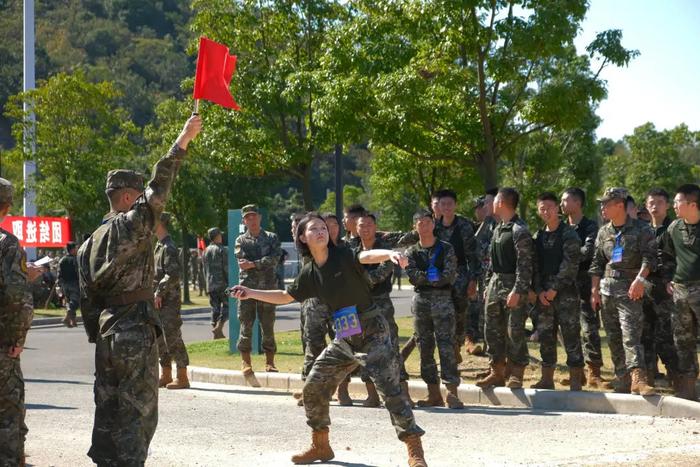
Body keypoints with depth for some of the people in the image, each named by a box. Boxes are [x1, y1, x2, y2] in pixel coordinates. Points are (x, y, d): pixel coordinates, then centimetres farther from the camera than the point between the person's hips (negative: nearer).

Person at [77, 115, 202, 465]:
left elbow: (86, 296, 15)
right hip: (135, 330, -8)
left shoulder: (92, 241, 15)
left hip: (106, 332, 8)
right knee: (138, 409, -4)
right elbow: (158, 191, -18)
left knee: (109, 407, 12)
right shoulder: (131, 226, -8)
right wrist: (181, 143, -17)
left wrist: (96, 335, 19)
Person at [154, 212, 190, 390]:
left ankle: (182, 377, -6)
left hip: (169, 300, -10)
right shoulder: (158, 246, 17)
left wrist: (159, 293, -19)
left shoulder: (169, 248, -13)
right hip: (159, 300, 10)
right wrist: (154, 293, 16)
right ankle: (166, 375, 20)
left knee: (173, 338, -9)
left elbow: (173, 275, -22)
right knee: (160, 338, 13)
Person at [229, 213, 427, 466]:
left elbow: (367, 256, -34)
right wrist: (251, 293, 18)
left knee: (389, 389, -16)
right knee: (313, 387, 8)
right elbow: (286, 296, 21)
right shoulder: (309, 272, 5)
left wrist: (390, 253, -56)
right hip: (344, 338, 7)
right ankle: (320, 446, 26)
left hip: (372, 331, -7)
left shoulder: (343, 256, -13)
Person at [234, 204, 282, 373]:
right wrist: (263, 264, -13)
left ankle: (270, 362, 10)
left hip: (268, 289, 0)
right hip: (247, 288, 0)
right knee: (246, 326, -2)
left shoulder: (271, 238, 9)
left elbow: (275, 258, -8)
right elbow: (243, 262, -6)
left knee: (268, 326, 2)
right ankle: (246, 362, 5)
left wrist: (253, 264, -15)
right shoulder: (240, 240, 10)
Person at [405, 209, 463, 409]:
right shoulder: (411, 252, 12)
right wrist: (434, 277, -9)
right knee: (425, 347, 5)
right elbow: (412, 276, -3)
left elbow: (450, 276, -8)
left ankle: (452, 391, -16)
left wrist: (424, 278, -5)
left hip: (443, 300, -3)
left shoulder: (446, 248, 5)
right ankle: (434, 394, 11)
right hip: (420, 301, 3)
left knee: (446, 345, -12)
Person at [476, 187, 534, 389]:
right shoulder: (497, 229, 15)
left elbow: (525, 264, -18)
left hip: (513, 284, -9)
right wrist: (488, 284, 16)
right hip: (496, 282, 9)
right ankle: (497, 372, 17)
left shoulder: (519, 230, -13)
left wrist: (517, 291, -22)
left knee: (514, 331, -6)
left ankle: (516, 375, 1)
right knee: (493, 330, 10)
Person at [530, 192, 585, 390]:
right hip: (543, 294, 6)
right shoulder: (538, 236, 14)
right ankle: (547, 378, 16)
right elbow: (535, 266, 11)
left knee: (571, 336, -6)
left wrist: (554, 289, -13)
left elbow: (570, 265, -11)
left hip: (565, 292, -6)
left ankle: (576, 380, -4)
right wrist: (539, 290, -2)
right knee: (545, 337, 8)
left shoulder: (568, 234, -4)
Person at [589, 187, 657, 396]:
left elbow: (649, 257, -9)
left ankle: (638, 378, -26)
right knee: (613, 338, 6)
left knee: (631, 334, -18)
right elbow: (596, 263, 16)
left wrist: (640, 280, -22)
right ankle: (623, 380, 12)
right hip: (607, 287, 6)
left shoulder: (641, 229, -2)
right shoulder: (603, 232, 14)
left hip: (630, 289, -6)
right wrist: (594, 290, 9)